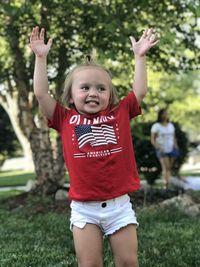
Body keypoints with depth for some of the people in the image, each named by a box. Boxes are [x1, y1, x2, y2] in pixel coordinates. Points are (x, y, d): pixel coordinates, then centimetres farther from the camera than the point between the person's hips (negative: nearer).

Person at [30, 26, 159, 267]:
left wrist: (139, 56, 7)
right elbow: (41, 94, -1)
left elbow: (140, 91, 9)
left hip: (119, 204, 1)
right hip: (84, 208, -1)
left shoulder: (120, 114, 7)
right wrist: (41, 57, -1)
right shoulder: (66, 119, 3)